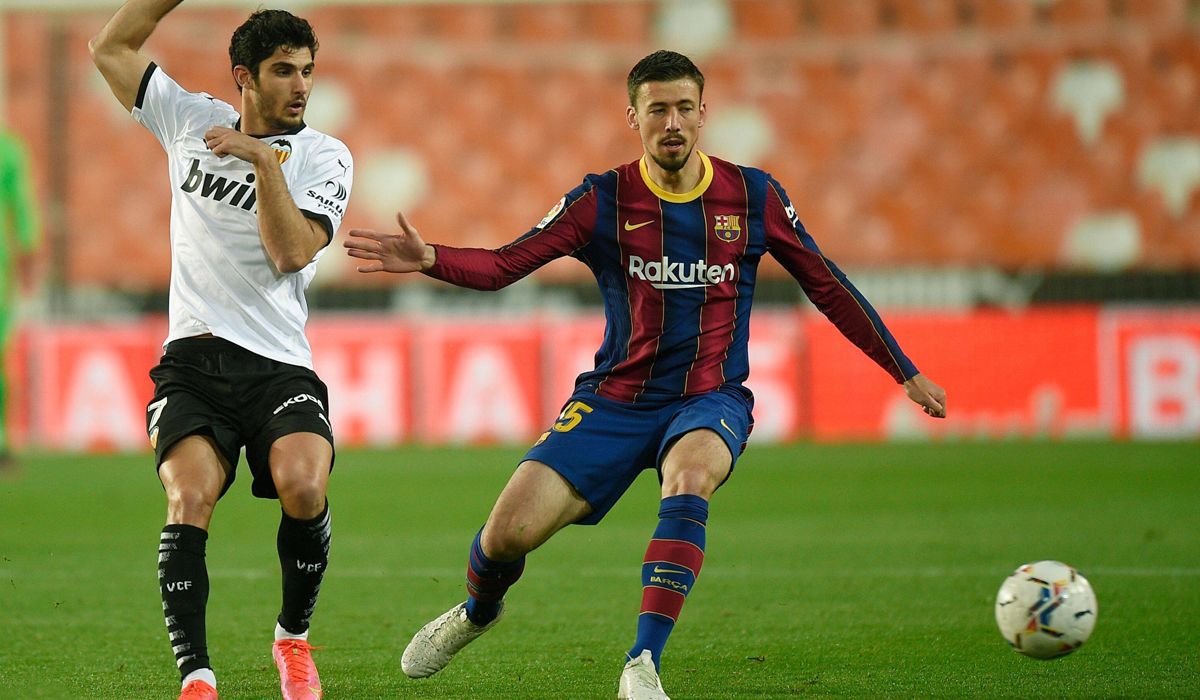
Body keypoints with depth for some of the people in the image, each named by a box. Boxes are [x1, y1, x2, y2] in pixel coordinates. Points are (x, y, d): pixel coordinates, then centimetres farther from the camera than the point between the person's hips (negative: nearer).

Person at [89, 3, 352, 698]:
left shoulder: (325, 157, 5)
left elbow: (291, 252, -9)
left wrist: (265, 160, -17)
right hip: (192, 360, 2)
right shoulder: (192, 119, 14)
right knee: (191, 497, -24)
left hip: (279, 366, -1)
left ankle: (294, 638, 0)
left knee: (303, 488, -27)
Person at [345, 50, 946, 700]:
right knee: (510, 529, -14)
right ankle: (477, 612, 24)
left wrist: (906, 373, 14)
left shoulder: (753, 196, 1)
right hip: (614, 401, 1)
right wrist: (428, 259, -26)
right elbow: (502, 266, -6)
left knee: (689, 476, -38)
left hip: (709, 400, -1)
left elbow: (827, 287, 11)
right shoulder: (603, 200, -1)